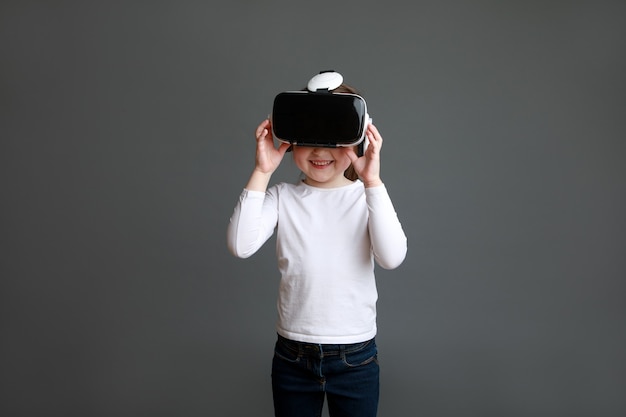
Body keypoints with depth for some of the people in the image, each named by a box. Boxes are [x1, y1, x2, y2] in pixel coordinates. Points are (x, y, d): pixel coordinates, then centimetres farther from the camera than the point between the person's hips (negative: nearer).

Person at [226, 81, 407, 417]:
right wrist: (261, 173, -21)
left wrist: (372, 181, -29)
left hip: (355, 357, -1)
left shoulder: (367, 196, -5)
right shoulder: (282, 197, -3)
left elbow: (392, 257, -21)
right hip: (292, 355, 1)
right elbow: (241, 246, -17)